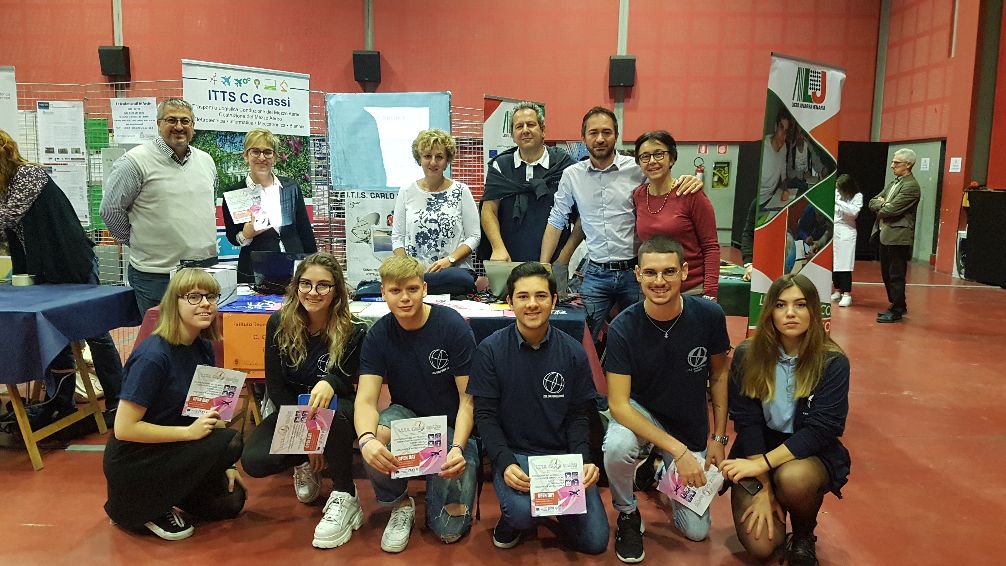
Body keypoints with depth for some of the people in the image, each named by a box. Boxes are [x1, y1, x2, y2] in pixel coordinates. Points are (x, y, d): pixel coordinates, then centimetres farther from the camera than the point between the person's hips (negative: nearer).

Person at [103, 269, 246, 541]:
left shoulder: (203, 348, -2)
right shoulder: (153, 356, -26)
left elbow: (209, 410, 7)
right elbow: (124, 428, -24)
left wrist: (225, 464, 2)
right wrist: (189, 432, -26)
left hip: (168, 452, 8)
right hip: (131, 462, -7)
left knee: (231, 501, 6)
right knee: (230, 441, -25)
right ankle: (145, 508, -7)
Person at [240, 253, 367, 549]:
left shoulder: (354, 331, -15)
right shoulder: (279, 324, -9)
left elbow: (349, 383, -11)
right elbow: (275, 386, -7)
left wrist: (329, 383, -39)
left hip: (337, 412, -2)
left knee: (334, 411, -39)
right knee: (253, 462, -25)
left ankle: (346, 498, -19)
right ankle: (305, 464, 11)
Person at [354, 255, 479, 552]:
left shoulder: (453, 326, -17)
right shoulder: (379, 335, -9)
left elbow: (468, 398, -16)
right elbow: (366, 399, -18)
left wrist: (457, 447, -33)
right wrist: (366, 439, -41)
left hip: (453, 425, -2)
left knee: (450, 530, -12)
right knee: (374, 440, -34)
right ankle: (400, 505, -2)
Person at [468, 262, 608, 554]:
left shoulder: (573, 352, -1)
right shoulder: (490, 350, -7)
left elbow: (578, 416, 3)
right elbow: (485, 414, -6)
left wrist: (583, 461, -14)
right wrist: (505, 463, -20)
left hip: (563, 454, 2)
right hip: (513, 452, -2)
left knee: (595, 541, -8)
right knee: (522, 513, -32)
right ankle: (512, 517, 7)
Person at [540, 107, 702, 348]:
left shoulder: (638, 168, -3)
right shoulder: (572, 175, 3)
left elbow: (671, 189, 7)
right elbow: (556, 222, 7)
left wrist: (691, 181, -17)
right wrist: (542, 268, 2)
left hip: (634, 272, -1)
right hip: (595, 274, 1)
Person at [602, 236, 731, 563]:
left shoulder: (709, 315, -18)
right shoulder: (623, 328, -24)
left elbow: (719, 375, -1)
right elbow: (619, 404, -25)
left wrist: (718, 438, -3)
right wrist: (677, 449, -32)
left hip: (691, 425, 2)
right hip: (638, 413, -2)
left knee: (696, 530, 1)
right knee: (618, 446, -37)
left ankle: (660, 473, 31)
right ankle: (627, 514, -5)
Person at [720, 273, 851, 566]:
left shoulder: (833, 362, -12)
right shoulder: (748, 355, -9)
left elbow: (821, 430, -18)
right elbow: (747, 422, -10)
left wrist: (763, 465, -25)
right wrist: (764, 489, -16)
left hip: (812, 454, -1)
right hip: (756, 451, 1)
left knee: (792, 478, -36)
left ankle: (804, 537, -2)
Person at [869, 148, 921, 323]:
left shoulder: (911, 186, -14)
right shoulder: (894, 183, 16)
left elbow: (891, 210, -20)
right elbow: (872, 202, 13)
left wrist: (880, 206, 0)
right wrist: (882, 204, -8)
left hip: (898, 237, -9)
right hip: (885, 235, 9)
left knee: (896, 276, -1)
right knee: (886, 274, 16)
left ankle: (897, 311, 9)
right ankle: (897, 305, 29)